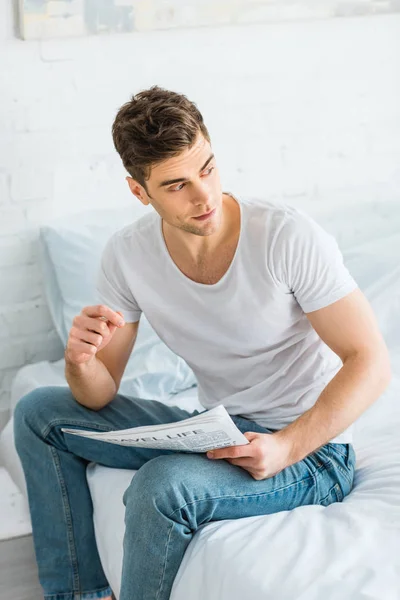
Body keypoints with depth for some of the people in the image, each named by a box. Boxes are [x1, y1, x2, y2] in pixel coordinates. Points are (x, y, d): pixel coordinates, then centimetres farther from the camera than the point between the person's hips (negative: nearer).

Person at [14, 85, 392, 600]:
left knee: (163, 484, -34)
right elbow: (100, 395, 0)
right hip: (214, 434, 6)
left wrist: (286, 447, -30)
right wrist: (81, 360, -24)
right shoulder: (127, 255, -6)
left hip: (310, 449, -6)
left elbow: (370, 362, -18)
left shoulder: (290, 237, -21)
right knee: (38, 413, 2)